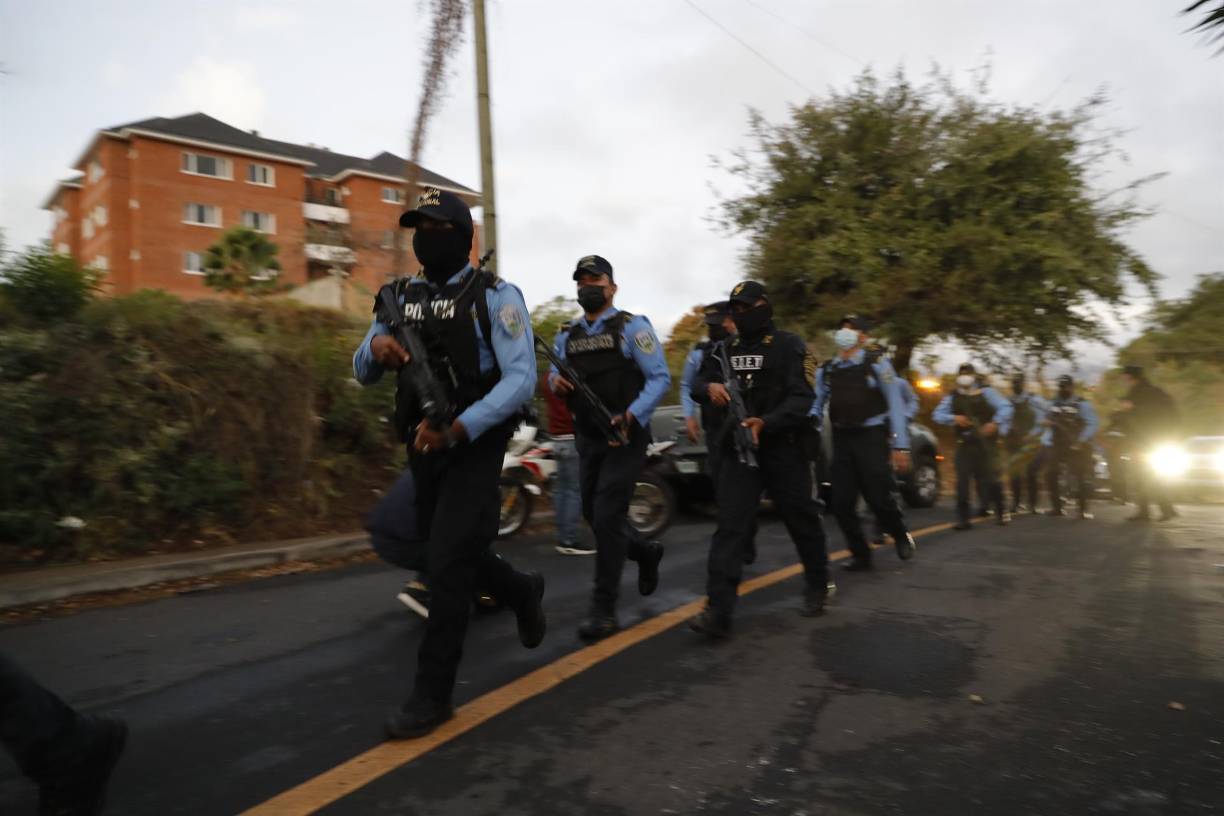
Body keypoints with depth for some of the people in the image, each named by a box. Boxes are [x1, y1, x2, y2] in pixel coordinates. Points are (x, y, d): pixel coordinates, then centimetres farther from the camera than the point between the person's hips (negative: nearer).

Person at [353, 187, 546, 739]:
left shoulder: (495, 297, -9)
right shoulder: (400, 297, 8)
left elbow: (520, 380, -19)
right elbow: (363, 374, 9)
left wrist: (456, 431, -29)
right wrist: (375, 347, -16)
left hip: (475, 450, -6)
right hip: (423, 451, 6)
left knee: (446, 566, -8)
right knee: (446, 558, 16)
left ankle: (433, 694, 7)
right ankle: (524, 591, 43)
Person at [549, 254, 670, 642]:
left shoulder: (631, 327, -5)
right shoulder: (566, 335, 11)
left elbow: (660, 378, -10)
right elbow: (557, 372, 21)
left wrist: (632, 416, -25)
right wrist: (555, 380, -6)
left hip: (624, 439, -6)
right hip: (587, 439, 6)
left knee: (607, 517, -11)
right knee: (594, 515, 13)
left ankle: (604, 610, 0)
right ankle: (646, 552, 41)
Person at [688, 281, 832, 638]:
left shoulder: (787, 346, -5)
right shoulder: (726, 349, 11)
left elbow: (801, 399, -14)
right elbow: (697, 384, 13)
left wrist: (765, 423, -30)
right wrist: (710, 387, -12)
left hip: (783, 448, -3)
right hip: (738, 450, 3)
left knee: (802, 521, 11)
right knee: (730, 526, -7)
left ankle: (818, 586, 36)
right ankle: (718, 610, -11)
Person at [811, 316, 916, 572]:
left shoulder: (876, 364, -3)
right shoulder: (825, 371, 8)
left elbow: (895, 405, -4)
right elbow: (817, 407, 10)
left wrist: (901, 446, -9)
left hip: (871, 438, -4)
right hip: (841, 439, 4)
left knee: (879, 498, -2)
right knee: (842, 503, 1)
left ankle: (901, 536, 30)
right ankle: (860, 554, 19)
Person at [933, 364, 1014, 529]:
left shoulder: (985, 392, 3)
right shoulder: (952, 397, 9)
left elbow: (1005, 407, -4)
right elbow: (937, 414, 2)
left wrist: (995, 423, -18)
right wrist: (954, 418, -16)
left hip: (986, 443, -2)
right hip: (964, 445, 2)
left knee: (993, 478, -1)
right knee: (962, 481, -4)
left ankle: (1000, 513, 19)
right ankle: (963, 518, 0)